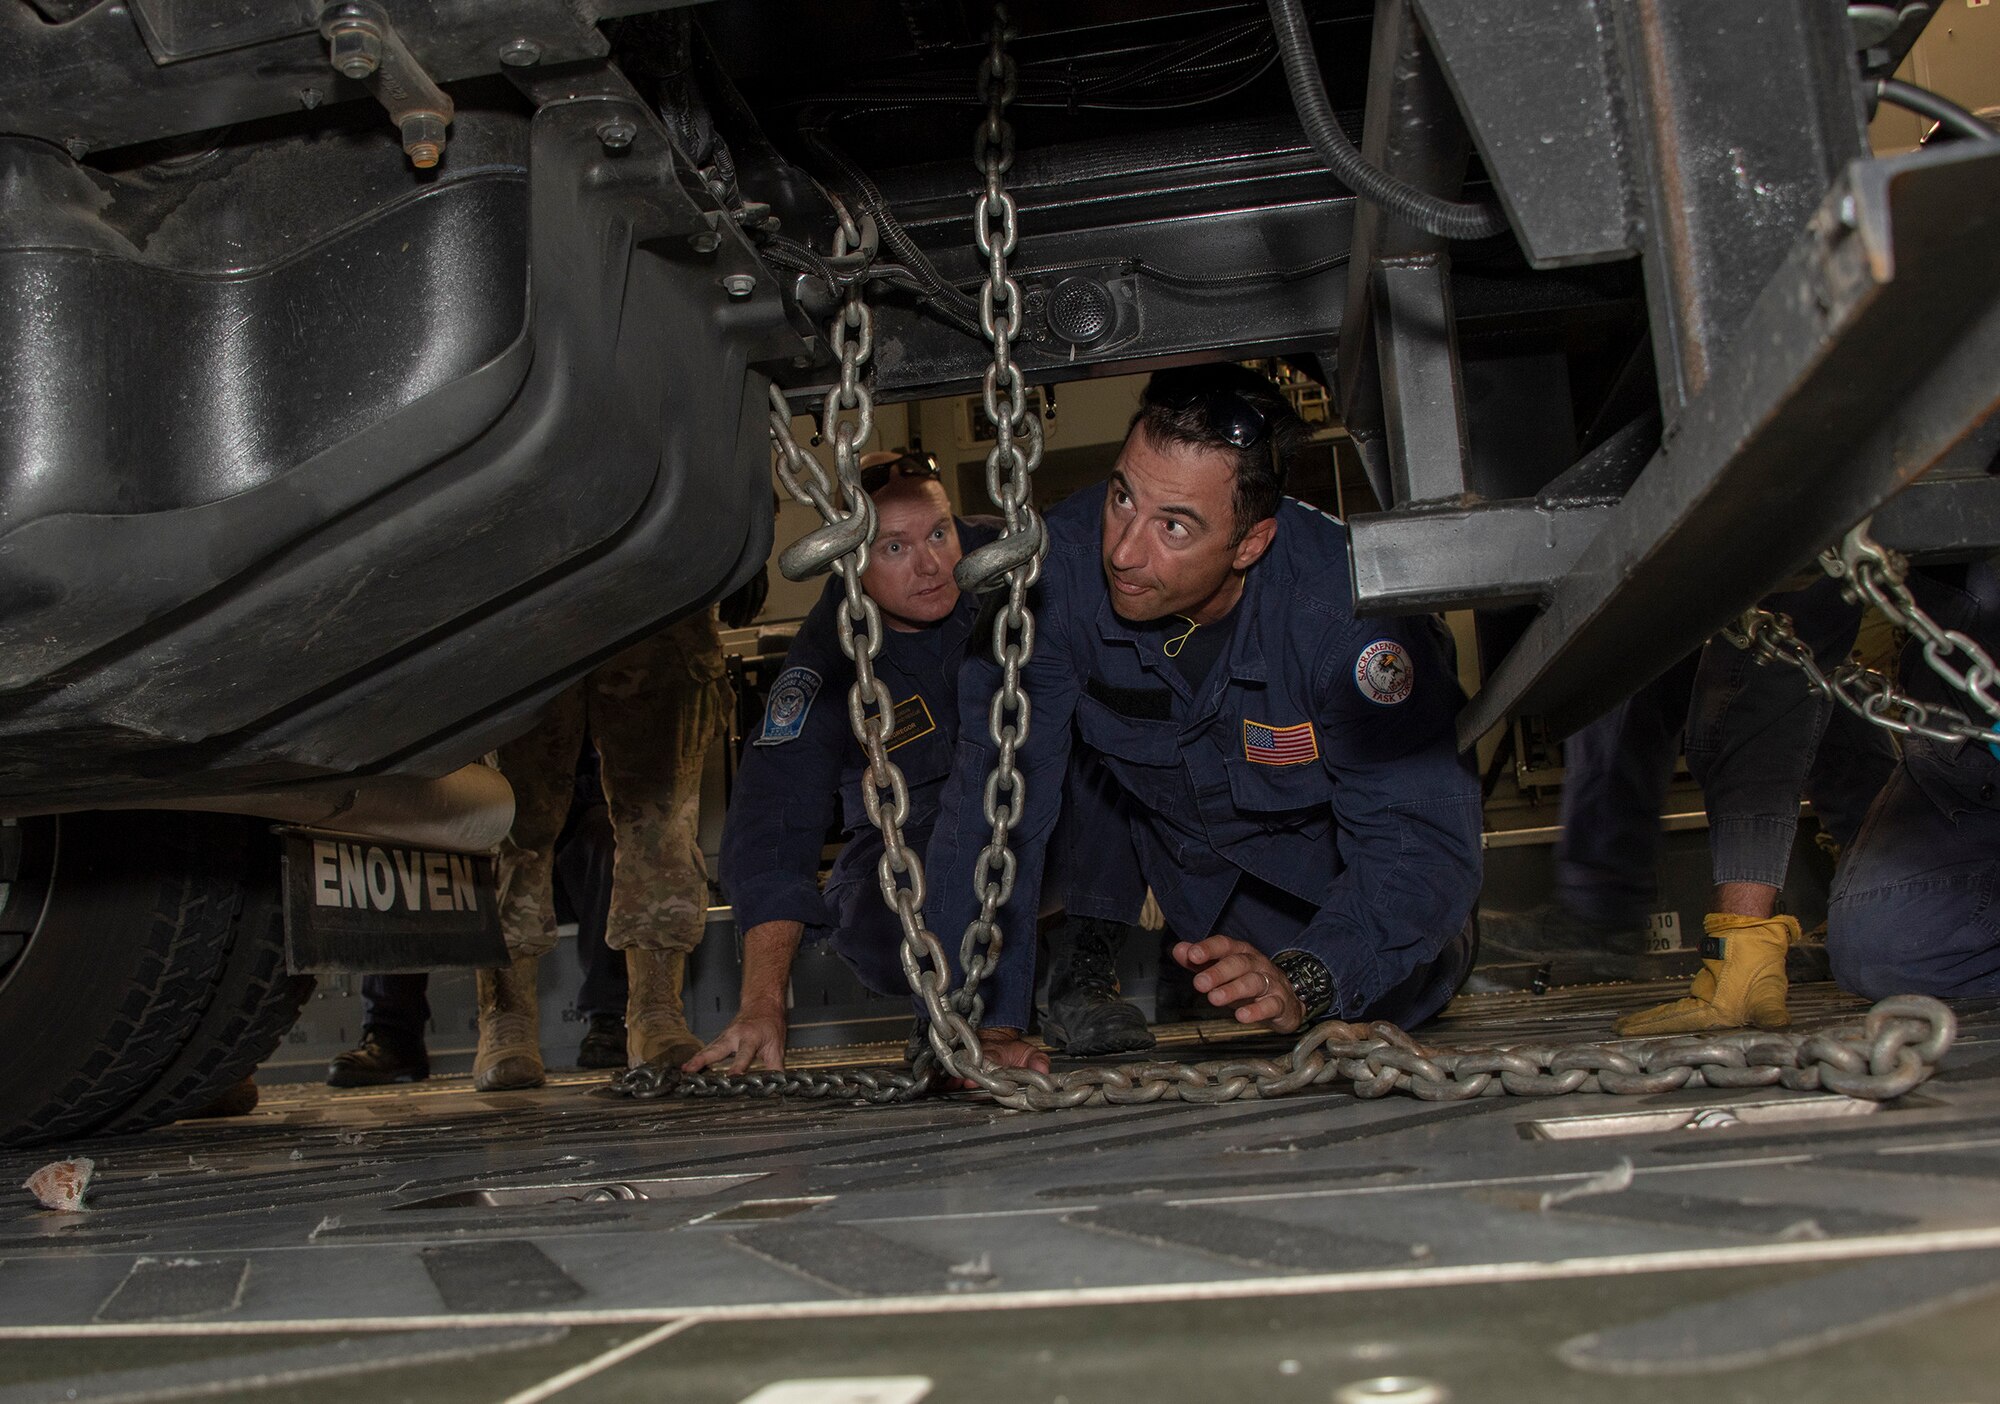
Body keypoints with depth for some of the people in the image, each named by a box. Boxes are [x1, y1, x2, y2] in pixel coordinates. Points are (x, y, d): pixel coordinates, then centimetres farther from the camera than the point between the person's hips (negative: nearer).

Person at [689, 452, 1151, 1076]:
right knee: (882, 940, -34)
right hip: (909, 833, -1)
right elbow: (771, 826, -22)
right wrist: (762, 1004, -32)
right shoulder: (824, 662, -17)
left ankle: (1083, 967, -16)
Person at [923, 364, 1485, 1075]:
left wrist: (1303, 977, -53)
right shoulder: (1058, 569, -34)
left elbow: (1417, 836, -35)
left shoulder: (1345, 608, -38)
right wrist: (985, 1023, -39)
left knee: (1396, 997, -10)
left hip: (1322, 831, -3)